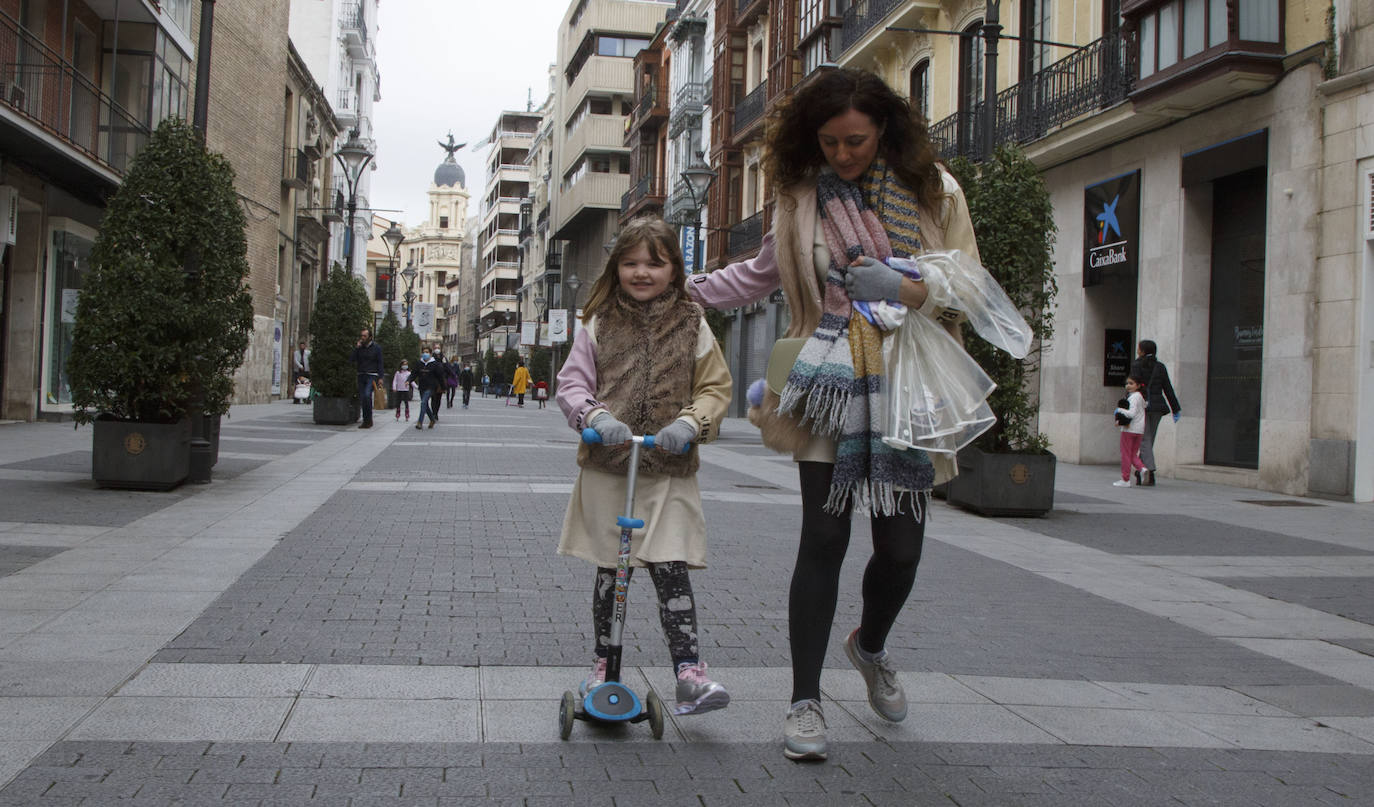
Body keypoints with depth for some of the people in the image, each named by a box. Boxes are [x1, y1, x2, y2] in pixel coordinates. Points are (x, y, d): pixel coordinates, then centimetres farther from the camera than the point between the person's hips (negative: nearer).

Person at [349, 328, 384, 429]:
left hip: (372, 375, -4)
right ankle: (365, 421, 12)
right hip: (361, 375, 5)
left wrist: (380, 377, -6)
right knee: (362, 398, 2)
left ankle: (369, 420, -13)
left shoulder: (376, 347, 0)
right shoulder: (359, 347, 10)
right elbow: (351, 359, 1)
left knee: (367, 395, -22)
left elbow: (380, 363, 1)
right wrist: (356, 348, -9)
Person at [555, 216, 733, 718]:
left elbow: (716, 388, 3)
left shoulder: (692, 326, 4)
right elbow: (571, 382, 3)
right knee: (608, 570, 10)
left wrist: (690, 422, -16)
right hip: (606, 467, 1)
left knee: (671, 570, -9)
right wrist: (595, 416, -17)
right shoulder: (600, 324, 5)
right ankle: (602, 663, 25)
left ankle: (689, 673, -8)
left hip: (669, 471, -1)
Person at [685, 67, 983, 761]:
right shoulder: (803, 195, 7)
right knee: (823, 539, -5)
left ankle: (870, 646, 36)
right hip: (830, 389, 0)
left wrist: (906, 290, -16)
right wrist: (680, 290, 14)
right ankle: (805, 700, 7)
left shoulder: (934, 192, 4)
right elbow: (761, 272, 21)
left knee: (901, 546, 3)